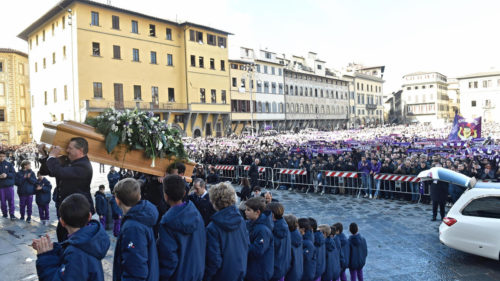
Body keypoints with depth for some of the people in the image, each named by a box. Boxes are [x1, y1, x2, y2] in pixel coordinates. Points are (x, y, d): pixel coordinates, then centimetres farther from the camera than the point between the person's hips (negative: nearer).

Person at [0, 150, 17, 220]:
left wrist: (7, 175, -16)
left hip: (9, 185, -1)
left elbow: (14, 174, 0)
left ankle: (12, 214, 1)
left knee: (11, 200, -3)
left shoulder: (9, 164, 4)